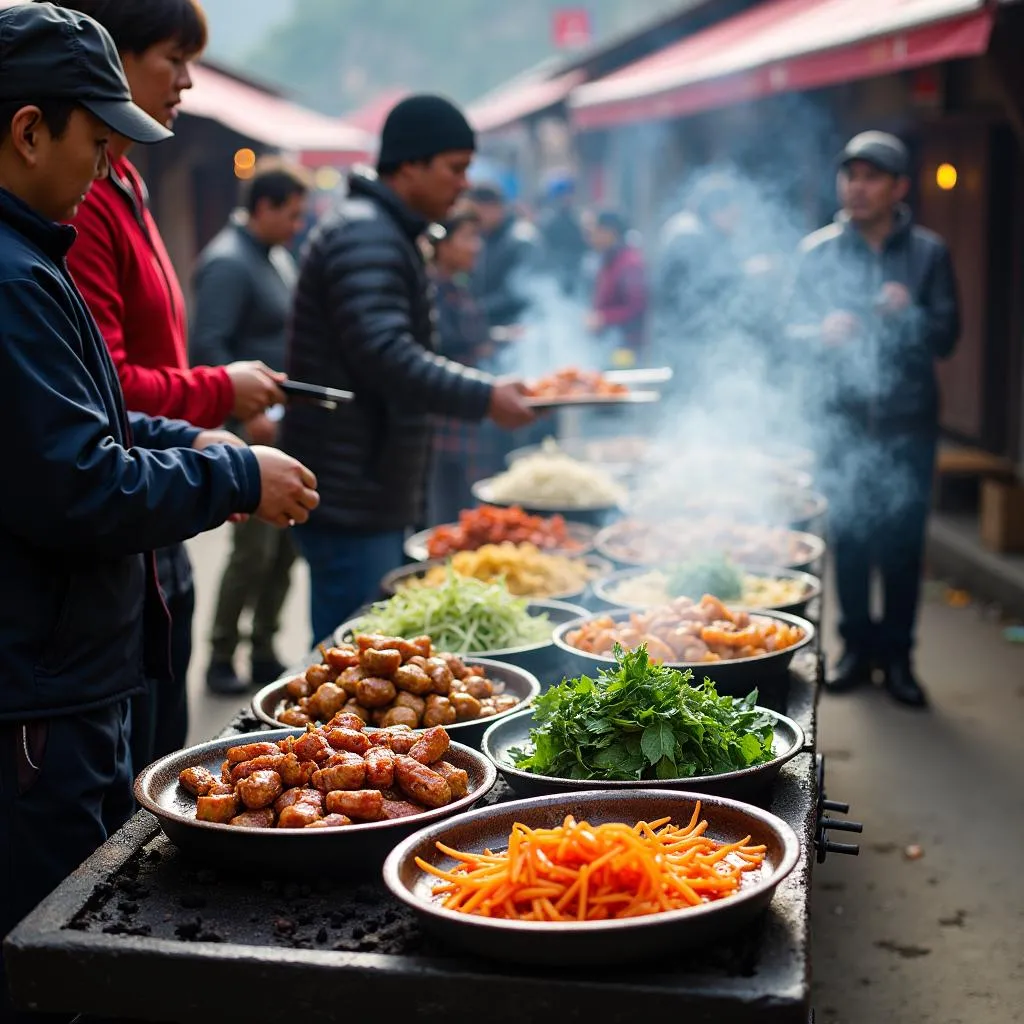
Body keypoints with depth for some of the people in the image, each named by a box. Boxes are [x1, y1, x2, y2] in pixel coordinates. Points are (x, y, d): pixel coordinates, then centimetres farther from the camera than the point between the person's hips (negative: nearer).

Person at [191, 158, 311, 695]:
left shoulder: (277, 257, 16)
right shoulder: (228, 263, -13)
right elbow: (207, 347, -20)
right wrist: (247, 411, -21)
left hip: (283, 425, 9)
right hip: (252, 428, -9)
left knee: (284, 545, 12)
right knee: (254, 549, -6)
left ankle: (264, 654, 23)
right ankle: (221, 660, 8)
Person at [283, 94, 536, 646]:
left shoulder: (386, 233, 19)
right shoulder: (364, 237, -16)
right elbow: (386, 356, -27)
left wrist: (490, 384, 20)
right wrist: (485, 398, -21)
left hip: (371, 496, 11)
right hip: (351, 499, -11)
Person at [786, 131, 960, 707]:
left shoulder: (928, 252, 4)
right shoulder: (820, 250, 4)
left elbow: (947, 336, 0)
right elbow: (796, 329, 3)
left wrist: (909, 314, -19)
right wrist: (823, 332, -19)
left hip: (909, 421, 0)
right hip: (845, 418, 0)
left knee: (903, 541, 2)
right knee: (849, 537, 4)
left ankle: (897, 655, 14)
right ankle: (857, 648, 18)